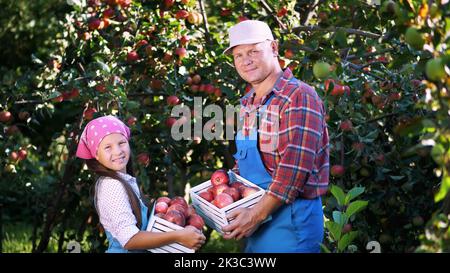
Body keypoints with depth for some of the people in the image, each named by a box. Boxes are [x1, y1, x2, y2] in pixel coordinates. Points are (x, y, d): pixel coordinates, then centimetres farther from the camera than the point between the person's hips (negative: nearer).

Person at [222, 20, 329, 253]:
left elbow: (294, 168, -22)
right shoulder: (248, 103, 10)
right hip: (256, 216, 8)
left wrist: (257, 215, -21)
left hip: (291, 218, -8)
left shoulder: (299, 97, -16)